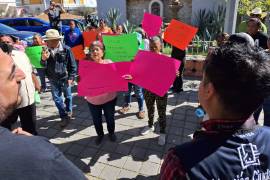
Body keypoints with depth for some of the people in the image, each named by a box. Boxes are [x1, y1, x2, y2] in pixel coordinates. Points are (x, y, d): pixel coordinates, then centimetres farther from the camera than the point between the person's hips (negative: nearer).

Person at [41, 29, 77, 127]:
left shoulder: (66, 49, -14)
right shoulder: (47, 50, -4)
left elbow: (72, 65, -9)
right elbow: (44, 66, -1)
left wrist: (71, 77, -11)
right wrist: (43, 59, -23)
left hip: (65, 78, -3)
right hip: (53, 79, 3)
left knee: (68, 96, 14)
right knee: (56, 98, 7)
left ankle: (68, 112, 38)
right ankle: (64, 116, 22)